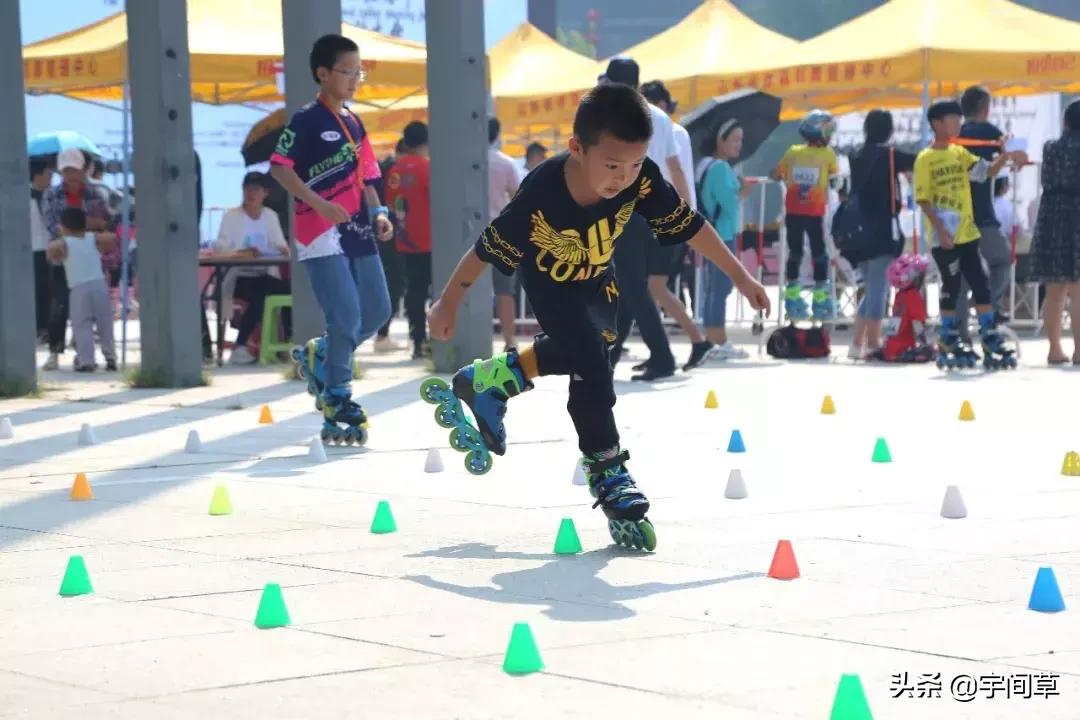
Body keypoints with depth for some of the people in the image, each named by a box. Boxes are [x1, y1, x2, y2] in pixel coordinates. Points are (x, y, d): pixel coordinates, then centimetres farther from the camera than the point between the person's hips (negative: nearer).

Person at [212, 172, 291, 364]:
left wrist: (284, 249, -20)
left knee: (289, 290, -24)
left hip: (266, 275, 4)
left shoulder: (271, 216, 12)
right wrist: (241, 253, -33)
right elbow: (219, 248, -13)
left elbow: (279, 244, 6)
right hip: (240, 276, -4)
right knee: (259, 296, -34)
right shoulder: (231, 216, -3)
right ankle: (239, 347, -24)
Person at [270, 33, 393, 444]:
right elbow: (279, 168, -15)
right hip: (321, 234, -8)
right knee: (347, 318, -11)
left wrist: (377, 212, 6)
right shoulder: (306, 121, -8)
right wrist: (321, 205, -24)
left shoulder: (353, 123, 16)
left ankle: (318, 357, 29)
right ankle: (338, 406, -1)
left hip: (355, 231, 8)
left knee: (377, 310, 8)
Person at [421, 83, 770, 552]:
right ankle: (607, 470, -2)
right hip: (550, 281, -6)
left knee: (590, 345, 24)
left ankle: (489, 381, 41)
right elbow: (488, 250, -28)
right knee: (590, 366, -17)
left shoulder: (641, 180, -34)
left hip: (596, 280, 6)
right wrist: (449, 302, -16)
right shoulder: (541, 195, -42)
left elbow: (690, 226, -18)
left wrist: (740, 276, -10)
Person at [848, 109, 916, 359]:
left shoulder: (858, 157, 11)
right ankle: (872, 344, -7)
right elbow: (918, 162, -9)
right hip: (883, 231, -6)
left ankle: (857, 343, 14)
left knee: (871, 288, 16)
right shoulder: (889, 155, -7)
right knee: (878, 289, -4)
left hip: (860, 231, 6)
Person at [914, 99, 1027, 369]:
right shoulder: (926, 159, -6)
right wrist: (940, 229, -18)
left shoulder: (960, 153, 11)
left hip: (967, 233, 6)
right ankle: (948, 339, 14)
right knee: (951, 286, 2)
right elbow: (924, 199, -10)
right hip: (945, 237, -6)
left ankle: (990, 337, 7)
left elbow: (987, 171, 6)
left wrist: (1005, 158, -14)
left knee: (980, 285, 4)